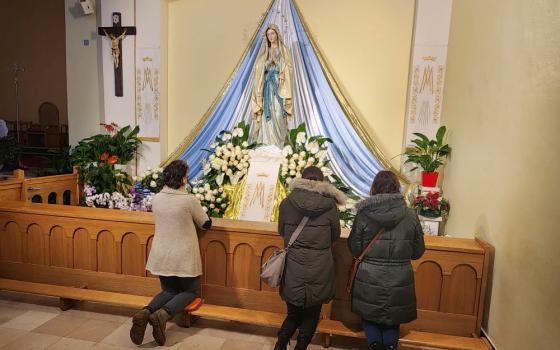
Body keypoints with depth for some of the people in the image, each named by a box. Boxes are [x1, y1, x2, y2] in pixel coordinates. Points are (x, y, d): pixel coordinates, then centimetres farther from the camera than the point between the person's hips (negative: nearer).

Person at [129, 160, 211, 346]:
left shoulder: (156, 199, -2)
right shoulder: (189, 200, -17)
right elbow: (206, 224, -3)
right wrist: (195, 216, 17)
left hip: (161, 255, 5)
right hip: (183, 257, -5)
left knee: (169, 290, 25)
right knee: (191, 291, 17)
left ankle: (145, 312, -4)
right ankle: (163, 314, -10)